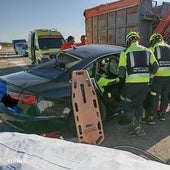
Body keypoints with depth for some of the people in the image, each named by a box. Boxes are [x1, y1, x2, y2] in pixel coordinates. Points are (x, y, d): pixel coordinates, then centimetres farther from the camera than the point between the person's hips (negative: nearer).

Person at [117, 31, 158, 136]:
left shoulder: (125, 52, -2)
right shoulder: (147, 51, 10)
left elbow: (121, 70, -7)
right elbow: (155, 66, 6)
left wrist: (121, 76, 14)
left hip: (132, 83, -4)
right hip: (145, 82, 4)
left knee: (128, 105, 11)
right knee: (139, 104, 18)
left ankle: (136, 126, 1)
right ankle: (136, 127, 24)